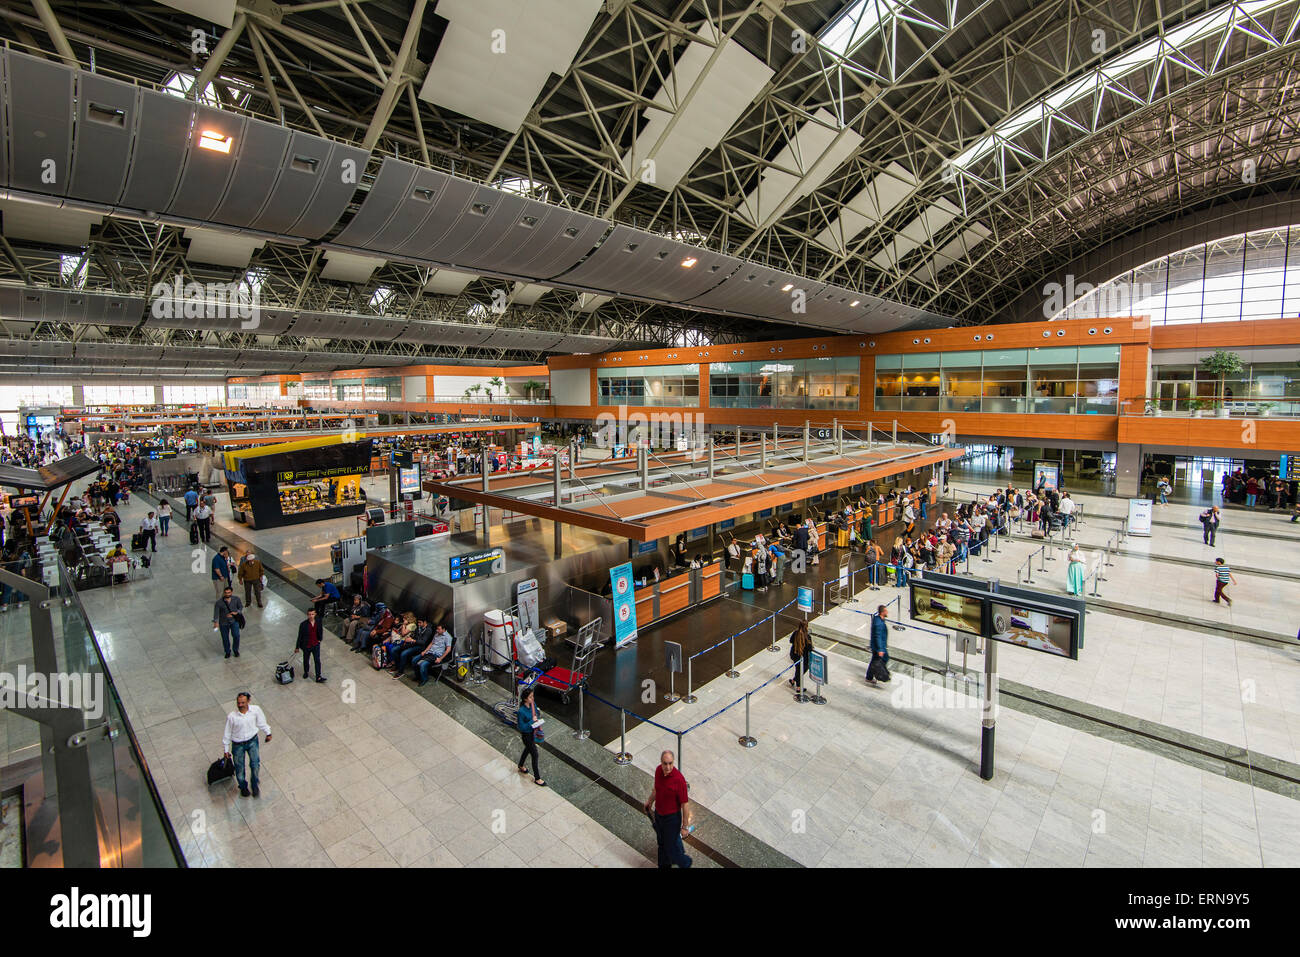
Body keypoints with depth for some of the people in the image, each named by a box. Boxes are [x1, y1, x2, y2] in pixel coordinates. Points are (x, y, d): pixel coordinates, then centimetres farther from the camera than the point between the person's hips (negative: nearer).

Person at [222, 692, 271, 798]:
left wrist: (268, 733, 13)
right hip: (238, 744, 0)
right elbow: (227, 733, -6)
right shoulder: (231, 716, -21)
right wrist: (226, 749, 2)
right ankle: (243, 787, 40)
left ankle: (255, 785, 17)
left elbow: (261, 723, 2)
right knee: (239, 768, 11)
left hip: (252, 740, 0)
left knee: (255, 764, -9)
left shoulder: (256, 710, -18)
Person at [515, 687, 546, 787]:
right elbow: (521, 727, -25)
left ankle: (521, 766, 56)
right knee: (535, 754, 3)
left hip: (533, 731, 7)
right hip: (526, 734, -7)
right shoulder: (522, 711, -32)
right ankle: (537, 778, 20)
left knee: (528, 749, 29)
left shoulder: (533, 703, -11)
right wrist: (532, 721, -29)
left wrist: (538, 719, -6)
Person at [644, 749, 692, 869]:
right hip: (658, 814, 6)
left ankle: (684, 862, 40)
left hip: (672, 817, -6)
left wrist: (685, 826, -16)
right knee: (661, 842, 25)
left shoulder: (679, 779, -33)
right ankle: (664, 864, 52)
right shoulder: (658, 770, -13)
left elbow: (685, 804, -23)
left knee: (671, 846, 10)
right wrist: (650, 801, 23)